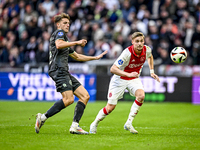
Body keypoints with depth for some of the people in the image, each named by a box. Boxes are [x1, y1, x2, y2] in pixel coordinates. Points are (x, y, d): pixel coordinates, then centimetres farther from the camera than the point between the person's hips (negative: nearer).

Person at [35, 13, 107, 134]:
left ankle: (75, 126, -5)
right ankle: (43, 117, -17)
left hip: (65, 73, 10)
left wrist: (96, 57, 40)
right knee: (69, 99, -23)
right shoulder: (59, 33, 3)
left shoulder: (64, 37, 32)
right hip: (59, 71, -10)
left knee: (85, 96, 1)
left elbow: (77, 56, 40)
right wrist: (77, 42, -16)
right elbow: (58, 45, -21)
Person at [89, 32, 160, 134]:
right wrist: (128, 74, -43)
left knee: (141, 95, -27)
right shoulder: (127, 53, -30)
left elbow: (150, 56, 15)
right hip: (120, 79, -4)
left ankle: (129, 123, -15)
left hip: (134, 79, 4)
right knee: (110, 107, -2)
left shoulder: (147, 50, -14)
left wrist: (152, 71, 8)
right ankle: (94, 124, 24)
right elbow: (113, 69, -33)